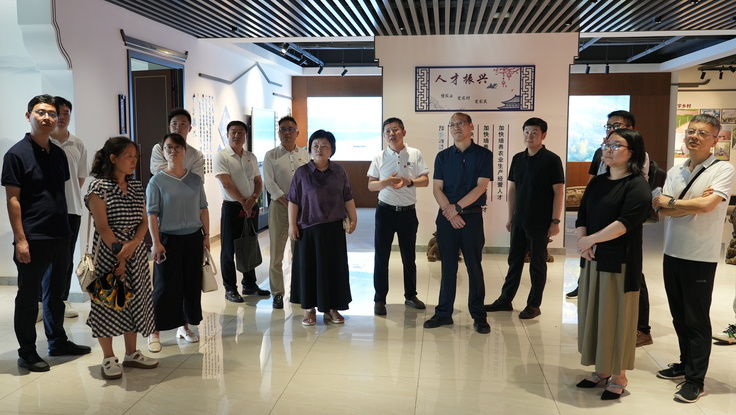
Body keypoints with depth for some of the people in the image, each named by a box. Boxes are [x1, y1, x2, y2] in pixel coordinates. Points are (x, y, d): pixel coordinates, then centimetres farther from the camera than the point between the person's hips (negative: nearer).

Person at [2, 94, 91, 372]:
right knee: (28, 297, 4)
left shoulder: (59, 154, 10)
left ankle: (57, 342, 31)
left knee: (55, 293, 17)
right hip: (33, 239, -6)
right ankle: (27, 354, 16)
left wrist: (66, 229, 10)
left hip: (60, 235, 7)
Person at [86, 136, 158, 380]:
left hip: (135, 252, 6)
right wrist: (119, 254, -15)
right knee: (108, 302, 1)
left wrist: (133, 243, -12)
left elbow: (144, 222, 6)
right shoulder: (98, 187, -9)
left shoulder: (137, 187, 10)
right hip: (108, 252, -6)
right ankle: (108, 359, 12)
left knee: (134, 301, 10)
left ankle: (131, 354, 22)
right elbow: (102, 226, -14)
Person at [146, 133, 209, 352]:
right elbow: (152, 214, -7)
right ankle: (154, 331, 10)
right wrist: (156, 242, -12)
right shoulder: (157, 181, -5)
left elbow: (203, 209, 9)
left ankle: (184, 326, 23)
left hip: (193, 238, 4)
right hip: (168, 238, -4)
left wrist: (206, 235, 6)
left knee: (192, 283, 9)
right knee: (165, 285, -1)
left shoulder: (195, 179, 5)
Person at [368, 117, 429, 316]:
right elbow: (371, 185, 1)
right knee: (381, 256, 3)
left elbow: (425, 181, -2)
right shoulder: (379, 158, 1)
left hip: (408, 211, 1)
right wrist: (386, 182, -20)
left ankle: (410, 295, 28)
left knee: (409, 256, 12)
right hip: (385, 211, 0)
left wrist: (408, 182, -20)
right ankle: (379, 299, 13)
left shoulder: (415, 154, 0)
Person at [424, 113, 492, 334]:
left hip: (472, 216, -2)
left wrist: (457, 207, -15)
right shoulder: (442, 156, 7)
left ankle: (479, 315, 12)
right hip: (446, 217, 2)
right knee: (448, 266, 8)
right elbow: (437, 188, 1)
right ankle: (443, 312, 15)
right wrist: (450, 212, -13)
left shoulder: (483, 155, 0)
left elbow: (481, 187, -9)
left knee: (474, 266, 3)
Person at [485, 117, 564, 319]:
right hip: (519, 221, 5)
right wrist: (510, 217, 11)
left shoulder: (551, 160, -8)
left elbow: (559, 192, -10)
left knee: (537, 264, 6)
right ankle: (505, 300, 23)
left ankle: (534, 305, 16)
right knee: (514, 260, 13)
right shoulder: (518, 159, 8)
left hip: (540, 222, -5)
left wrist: (555, 221, -14)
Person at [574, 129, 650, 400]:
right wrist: (582, 242, -10)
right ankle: (602, 370, 24)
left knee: (616, 316, 1)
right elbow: (582, 216, 8)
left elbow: (625, 222, -20)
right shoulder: (597, 182, 13)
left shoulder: (637, 185, -8)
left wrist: (591, 239, -17)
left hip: (621, 261, -7)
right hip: (592, 259, 7)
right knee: (594, 313, 11)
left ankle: (619, 376, 14)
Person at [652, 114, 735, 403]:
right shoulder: (674, 173, 8)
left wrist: (671, 202, -10)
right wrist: (692, 204, -16)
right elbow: (661, 209, -2)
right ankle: (686, 363, 32)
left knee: (696, 320, 2)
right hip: (672, 252, 6)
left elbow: (707, 205, -22)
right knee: (679, 316, 16)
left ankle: (695, 380, 12)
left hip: (700, 257, -6)